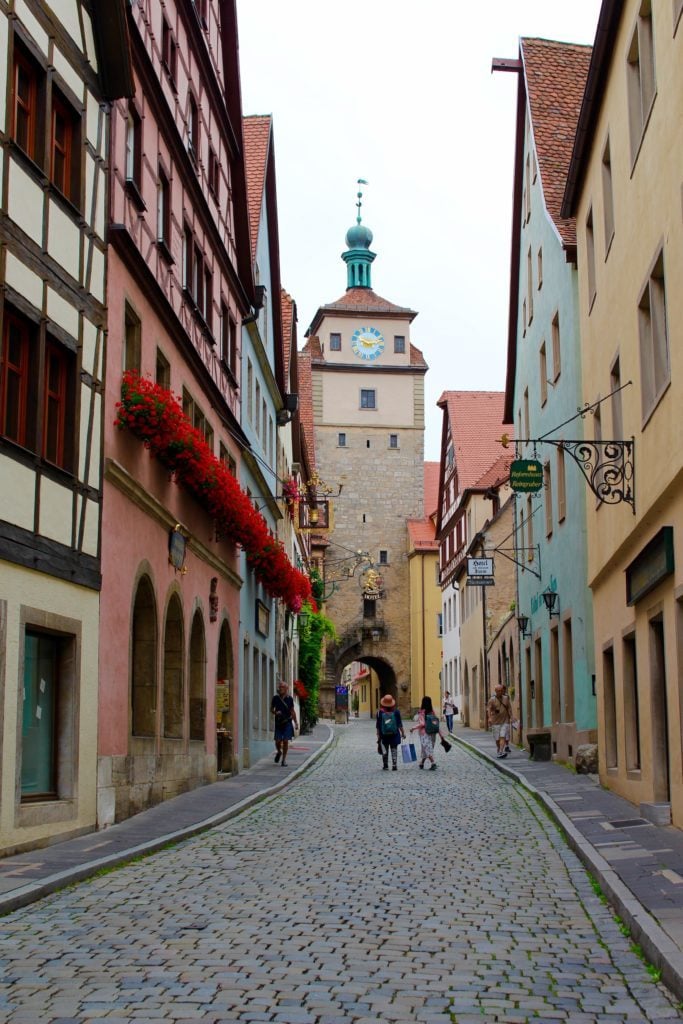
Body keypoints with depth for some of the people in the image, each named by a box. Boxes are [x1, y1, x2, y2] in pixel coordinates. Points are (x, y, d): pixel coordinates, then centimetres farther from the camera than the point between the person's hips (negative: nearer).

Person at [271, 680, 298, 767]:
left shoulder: (290, 699, 2)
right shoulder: (275, 698, 1)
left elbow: (292, 711, 10)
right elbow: (271, 709, 11)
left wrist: (296, 722, 7)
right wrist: (275, 712, -12)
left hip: (287, 722, 0)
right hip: (278, 723, 0)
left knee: (285, 741, -4)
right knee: (278, 741, -2)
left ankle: (284, 759, 9)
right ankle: (279, 752, 31)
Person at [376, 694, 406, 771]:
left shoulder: (380, 712, -7)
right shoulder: (396, 711, -6)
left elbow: (378, 726, -4)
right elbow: (400, 724, -2)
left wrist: (378, 736, 2)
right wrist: (403, 733, 7)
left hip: (384, 735, 0)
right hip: (394, 735, 0)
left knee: (385, 751, 10)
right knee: (394, 750, 6)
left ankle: (385, 766, 12)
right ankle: (394, 766, 0)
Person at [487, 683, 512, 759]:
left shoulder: (506, 699, 8)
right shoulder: (492, 700, -3)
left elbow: (509, 709, 12)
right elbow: (488, 709, -13)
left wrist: (511, 717, 2)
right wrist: (489, 718, -28)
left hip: (505, 721, 1)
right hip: (496, 722, -1)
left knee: (503, 737, -11)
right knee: (497, 738, 6)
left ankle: (501, 752, -20)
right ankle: (498, 751, 25)